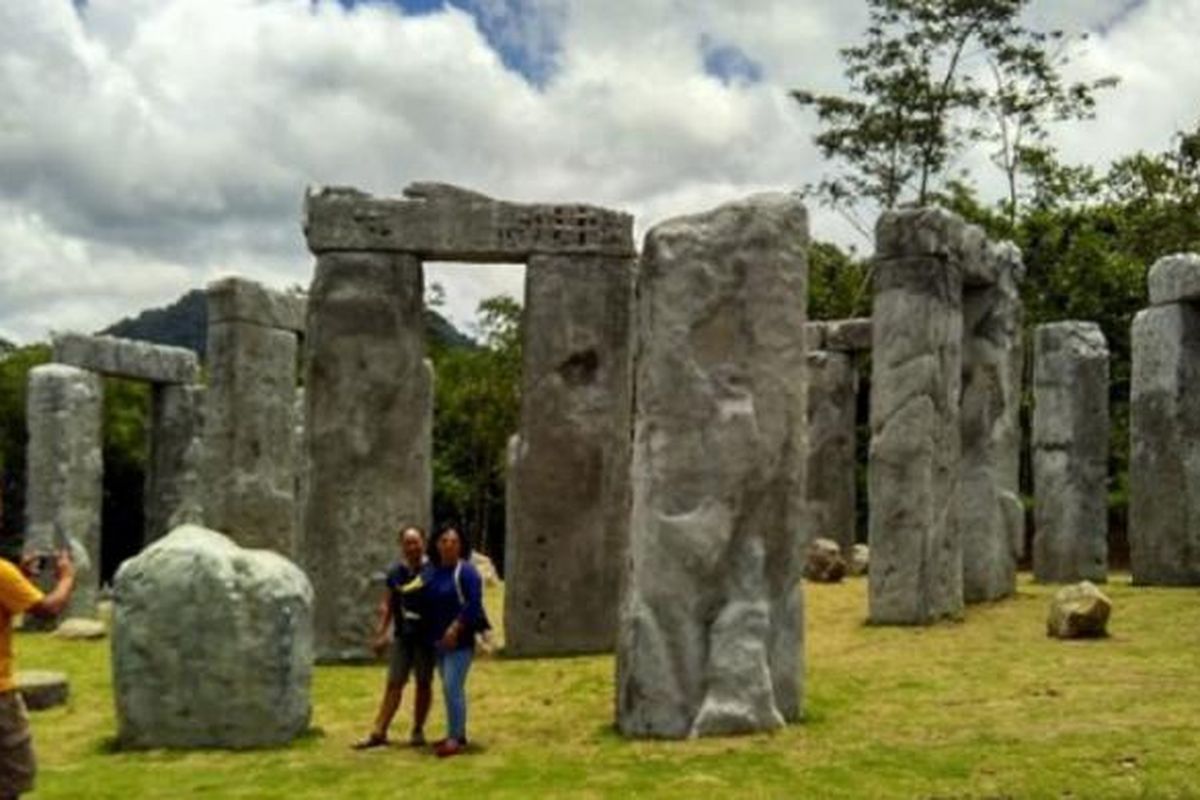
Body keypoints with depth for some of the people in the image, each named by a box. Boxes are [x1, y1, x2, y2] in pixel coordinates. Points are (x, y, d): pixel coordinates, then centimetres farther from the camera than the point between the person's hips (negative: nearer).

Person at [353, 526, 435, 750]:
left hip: (426, 636, -3)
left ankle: (418, 731, 19)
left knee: (424, 683, 7)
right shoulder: (395, 573, 5)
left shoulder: (432, 571, -7)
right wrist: (381, 633, 7)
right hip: (402, 636, 3)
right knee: (394, 683, 4)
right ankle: (378, 733, 5)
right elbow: (387, 605, 12)